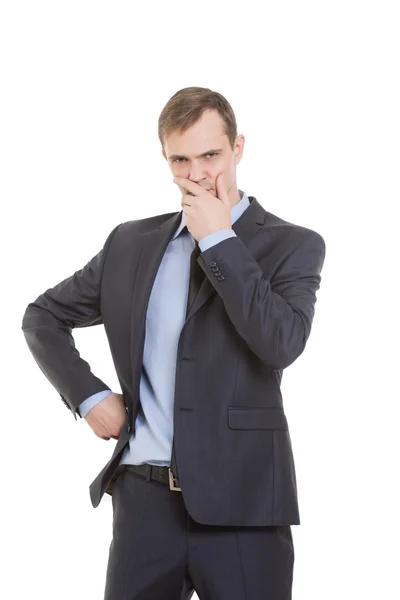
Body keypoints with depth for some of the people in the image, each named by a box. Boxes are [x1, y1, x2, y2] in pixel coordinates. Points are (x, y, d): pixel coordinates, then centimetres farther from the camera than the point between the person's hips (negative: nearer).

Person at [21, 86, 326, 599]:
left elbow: (282, 343, -17)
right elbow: (43, 317, 20)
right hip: (143, 499, 3)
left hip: (240, 504, -3)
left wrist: (218, 239, -12)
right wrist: (87, 395, 6)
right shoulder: (131, 242, 11)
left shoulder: (292, 245, 0)